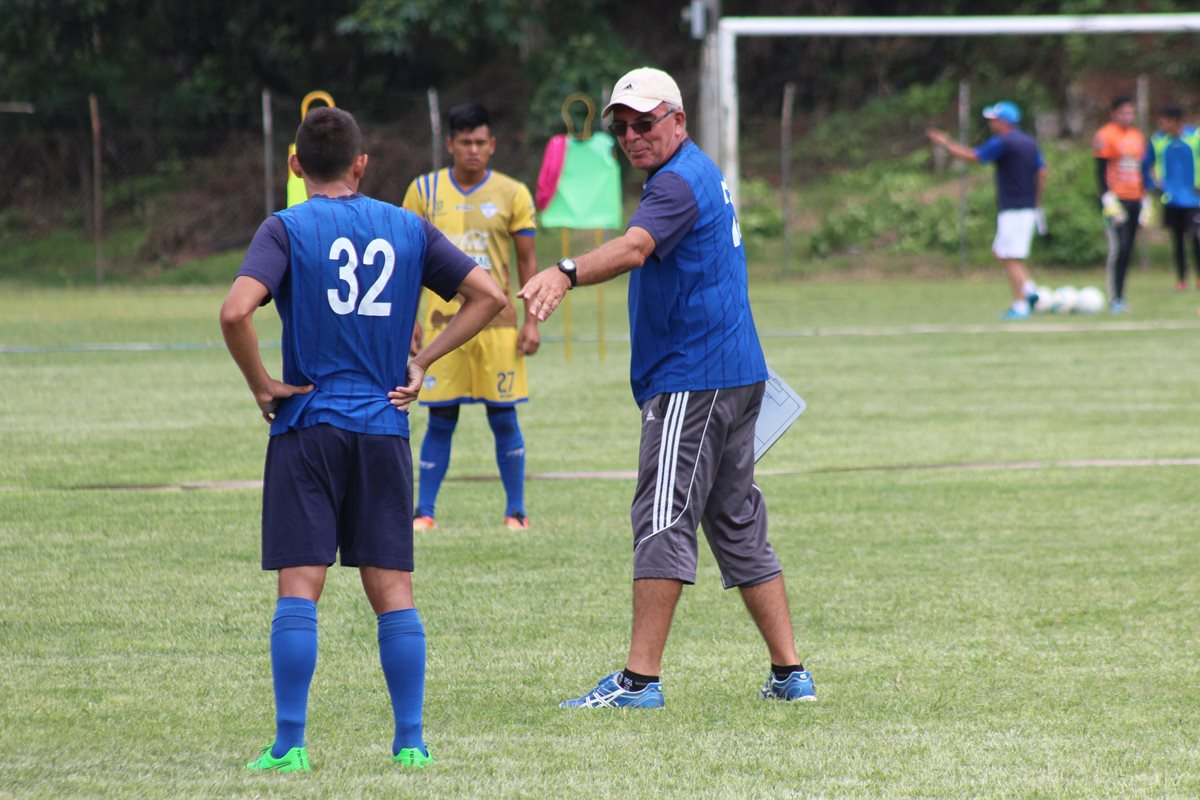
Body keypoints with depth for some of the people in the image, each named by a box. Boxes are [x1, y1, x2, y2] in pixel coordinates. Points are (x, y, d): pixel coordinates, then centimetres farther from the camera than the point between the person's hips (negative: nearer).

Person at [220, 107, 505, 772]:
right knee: (392, 588, 7)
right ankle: (410, 740, 5)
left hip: (307, 425, -3)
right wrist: (422, 362, 8)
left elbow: (235, 312, -20)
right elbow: (488, 295, 8)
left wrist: (261, 385, -7)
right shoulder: (408, 228, 7)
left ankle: (290, 744, -7)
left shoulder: (286, 229, -4)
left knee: (299, 587, -3)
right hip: (384, 429, 3)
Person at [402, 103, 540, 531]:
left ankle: (515, 511, 8)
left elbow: (528, 262, 6)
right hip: (442, 321, 0)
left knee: (504, 418, 0)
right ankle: (424, 510, 6)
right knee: (440, 420, 1)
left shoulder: (512, 195, 3)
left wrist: (531, 322, -1)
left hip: (497, 322, 0)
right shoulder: (424, 191, 5)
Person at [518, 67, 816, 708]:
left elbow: (633, 248, -35)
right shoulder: (704, 175, 19)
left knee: (663, 522, -12)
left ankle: (640, 679, -15)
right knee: (738, 524, 13)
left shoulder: (679, 182, -15)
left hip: (692, 379, -11)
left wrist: (565, 273, -51)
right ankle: (789, 674, 14)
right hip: (735, 373, 11)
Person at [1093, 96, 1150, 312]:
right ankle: (1114, 298, -10)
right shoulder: (1105, 136, -7)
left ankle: (1119, 297, 11)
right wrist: (1108, 199, -16)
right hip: (1115, 200, -7)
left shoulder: (1137, 137, 15)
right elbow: (1100, 171, -9)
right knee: (1118, 248, -13)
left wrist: (1145, 201, 19)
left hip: (1134, 200, 7)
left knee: (1127, 252, 6)